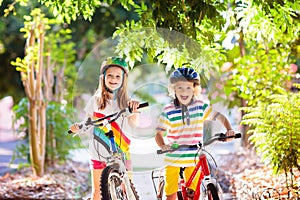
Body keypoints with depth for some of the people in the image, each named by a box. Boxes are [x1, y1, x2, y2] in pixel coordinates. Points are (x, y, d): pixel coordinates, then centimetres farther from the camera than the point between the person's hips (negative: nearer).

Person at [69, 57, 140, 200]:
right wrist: (78, 127, -13)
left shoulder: (125, 101, 1)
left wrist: (134, 110, -35)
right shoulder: (96, 99, 5)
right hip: (98, 151, 1)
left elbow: (133, 123, -14)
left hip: (120, 152, -1)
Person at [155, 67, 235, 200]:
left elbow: (220, 117, 3)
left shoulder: (201, 107, -2)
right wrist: (163, 146, -30)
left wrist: (229, 130, -14)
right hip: (173, 158, -2)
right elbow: (159, 133, -9)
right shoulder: (168, 111, -8)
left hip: (193, 159, 2)